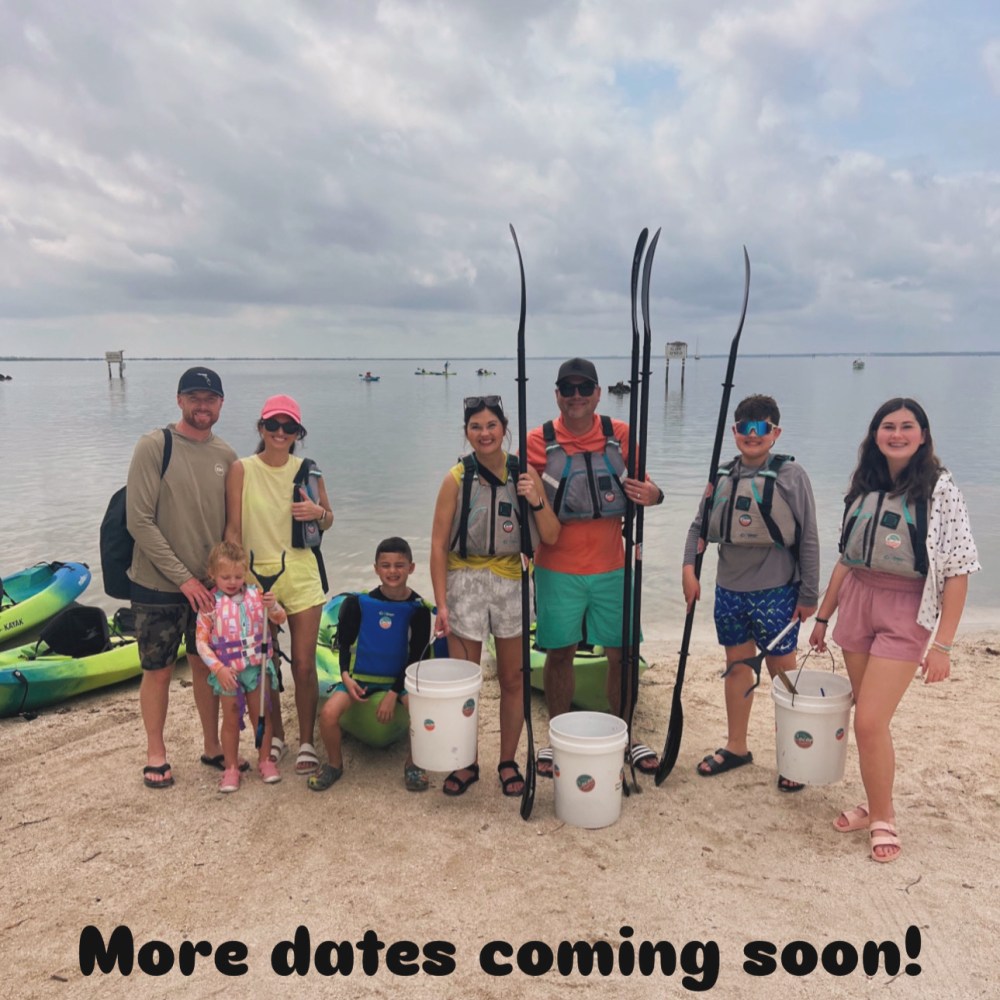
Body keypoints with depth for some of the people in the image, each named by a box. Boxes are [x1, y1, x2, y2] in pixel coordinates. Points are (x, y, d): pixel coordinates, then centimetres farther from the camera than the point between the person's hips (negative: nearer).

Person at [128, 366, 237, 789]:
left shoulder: (226, 455, 3)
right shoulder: (154, 446, -12)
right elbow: (139, 521, -15)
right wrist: (183, 578, -15)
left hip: (209, 584, 4)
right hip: (158, 585, -4)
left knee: (206, 665, 14)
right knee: (158, 670, 8)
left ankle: (212, 746, 30)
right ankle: (155, 753, 27)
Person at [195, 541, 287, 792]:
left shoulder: (255, 595, -5)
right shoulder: (210, 604, -10)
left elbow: (280, 620, -4)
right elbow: (201, 642, -10)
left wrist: (272, 606, -26)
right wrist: (218, 669, -18)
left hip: (258, 667, 2)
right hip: (228, 672, -1)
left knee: (261, 715, 12)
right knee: (231, 720, 11)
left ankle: (265, 760, 27)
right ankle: (231, 768, 23)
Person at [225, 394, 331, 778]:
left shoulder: (308, 471, 2)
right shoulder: (242, 469, -4)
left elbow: (327, 522, 12)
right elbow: (233, 528, -4)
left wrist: (318, 512, -10)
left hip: (301, 576, 1)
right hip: (256, 574, 0)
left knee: (304, 665, 2)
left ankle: (306, 743, 18)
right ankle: (274, 736, 31)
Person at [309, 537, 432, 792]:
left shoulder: (418, 608, -8)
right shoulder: (359, 603, -6)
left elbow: (416, 655, -5)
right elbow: (345, 642, 5)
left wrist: (393, 694, -12)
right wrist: (346, 676, -11)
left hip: (400, 677, -1)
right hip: (360, 676, 1)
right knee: (328, 713, -24)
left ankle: (413, 764, 0)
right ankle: (335, 764, 7)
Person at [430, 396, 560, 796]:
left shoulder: (525, 474, 0)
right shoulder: (457, 478, -6)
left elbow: (551, 537, -1)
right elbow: (438, 544, -6)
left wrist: (536, 501, -18)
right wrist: (441, 604, -10)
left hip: (510, 581, 2)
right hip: (465, 583, -2)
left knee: (513, 679, 10)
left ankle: (508, 762, 27)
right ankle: (466, 763, 23)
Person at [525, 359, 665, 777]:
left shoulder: (621, 436, 2)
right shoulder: (539, 441, -3)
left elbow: (640, 484, 11)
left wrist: (652, 494, -12)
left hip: (611, 566, 2)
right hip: (557, 568, -2)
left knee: (622, 652, 9)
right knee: (559, 653, 8)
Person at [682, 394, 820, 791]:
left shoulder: (791, 475, -8)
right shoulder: (723, 476, 6)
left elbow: (808, 539, -7)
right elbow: (699, 526, 10)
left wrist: (809, 595, -7)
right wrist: (689, 568, -4)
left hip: (776, 591, -5)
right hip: (730, 590, 5)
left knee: (783, 672, 6)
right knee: (737, 667, 16)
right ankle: (736, 747, 30)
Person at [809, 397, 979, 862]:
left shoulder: (940, 489, -7)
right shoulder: (863, 487, 9)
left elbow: (957, 571, -9)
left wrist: (942, 644, -13)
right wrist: (823, 617, 15)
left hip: (906, 613, -5)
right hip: (856, 602, 5)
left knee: (870, 721, -9)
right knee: (869, 718, 10)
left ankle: (883, 818, 12)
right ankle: (874, 805, 28)